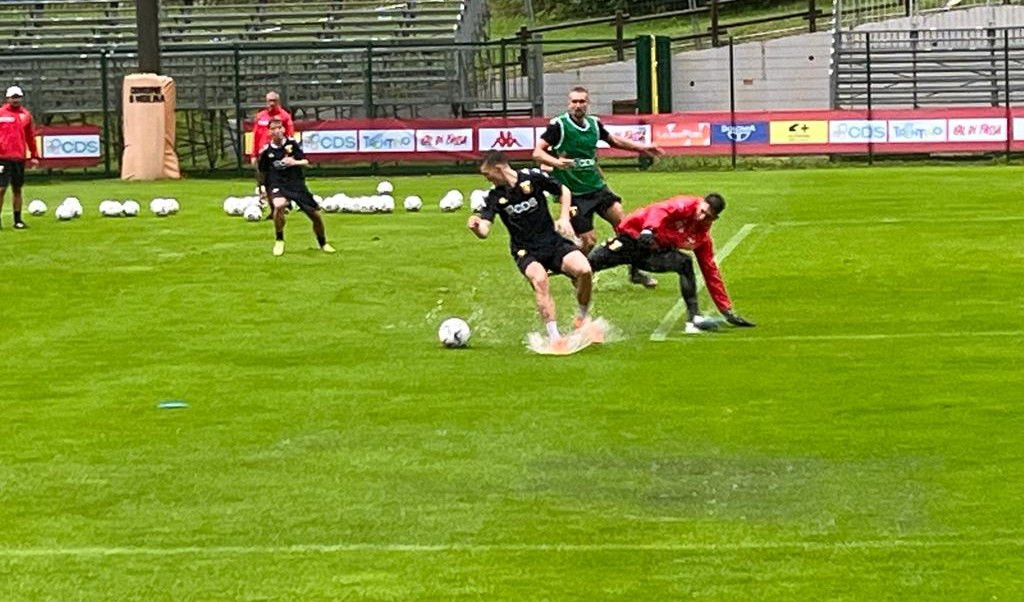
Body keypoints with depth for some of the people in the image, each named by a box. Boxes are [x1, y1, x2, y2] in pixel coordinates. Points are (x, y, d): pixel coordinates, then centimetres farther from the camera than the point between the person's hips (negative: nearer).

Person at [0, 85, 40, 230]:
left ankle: (18, 219, 14)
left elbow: (30, 136, 15)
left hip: (19, 157, 3)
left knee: (17, 189, 9)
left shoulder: (26, 115, 9)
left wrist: (34, 155, 14)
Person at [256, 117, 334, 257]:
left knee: (316, 215, 2)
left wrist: (295, 162, -19)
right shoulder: (267, 150, -4)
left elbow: (306, 162, 0)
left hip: (297, 183, 2)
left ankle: (323, 244, 31)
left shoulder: (292, 144, -2)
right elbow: (261, 172, 11)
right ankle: (279, 240, -14)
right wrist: (263, 188, 13)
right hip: (277, 184, -2)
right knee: (279, 205, -36)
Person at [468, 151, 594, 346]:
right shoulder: (495, 196, -2)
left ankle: (583, 318, 4)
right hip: (525, 252, 0)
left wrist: (564, 218, -1)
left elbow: (564, 191, 11)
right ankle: (554, 337, -26)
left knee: (583, 269, -24)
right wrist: (475, 226, -33)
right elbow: (484, 231, -11)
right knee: (539, 279, -32)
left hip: (552, 241, 0)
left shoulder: (533, 177, -4)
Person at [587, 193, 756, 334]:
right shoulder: (685, 206, -16)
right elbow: (659, 210, -34)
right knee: (590, 263, -16)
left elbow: (710, 272, 5)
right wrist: (649, 230, -56)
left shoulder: (703, 237, 0)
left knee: (685, 263, -21)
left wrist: (727, 310, 2)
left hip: (655, 253, 4)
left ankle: (694, 318, -24)